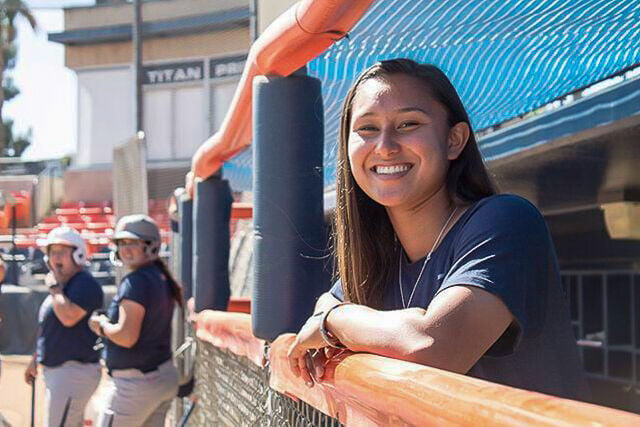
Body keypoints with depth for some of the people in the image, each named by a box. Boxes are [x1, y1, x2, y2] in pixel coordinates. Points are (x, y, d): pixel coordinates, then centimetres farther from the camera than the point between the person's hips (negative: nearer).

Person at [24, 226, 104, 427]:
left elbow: (68, 318, -30)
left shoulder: (85, 284, -15)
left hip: (74, 371, -10)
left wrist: (54, 287, -17)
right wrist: (35, 359, 28)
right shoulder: (63, 285, 16)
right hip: (55, 371, 10)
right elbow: (48, 329, 26)